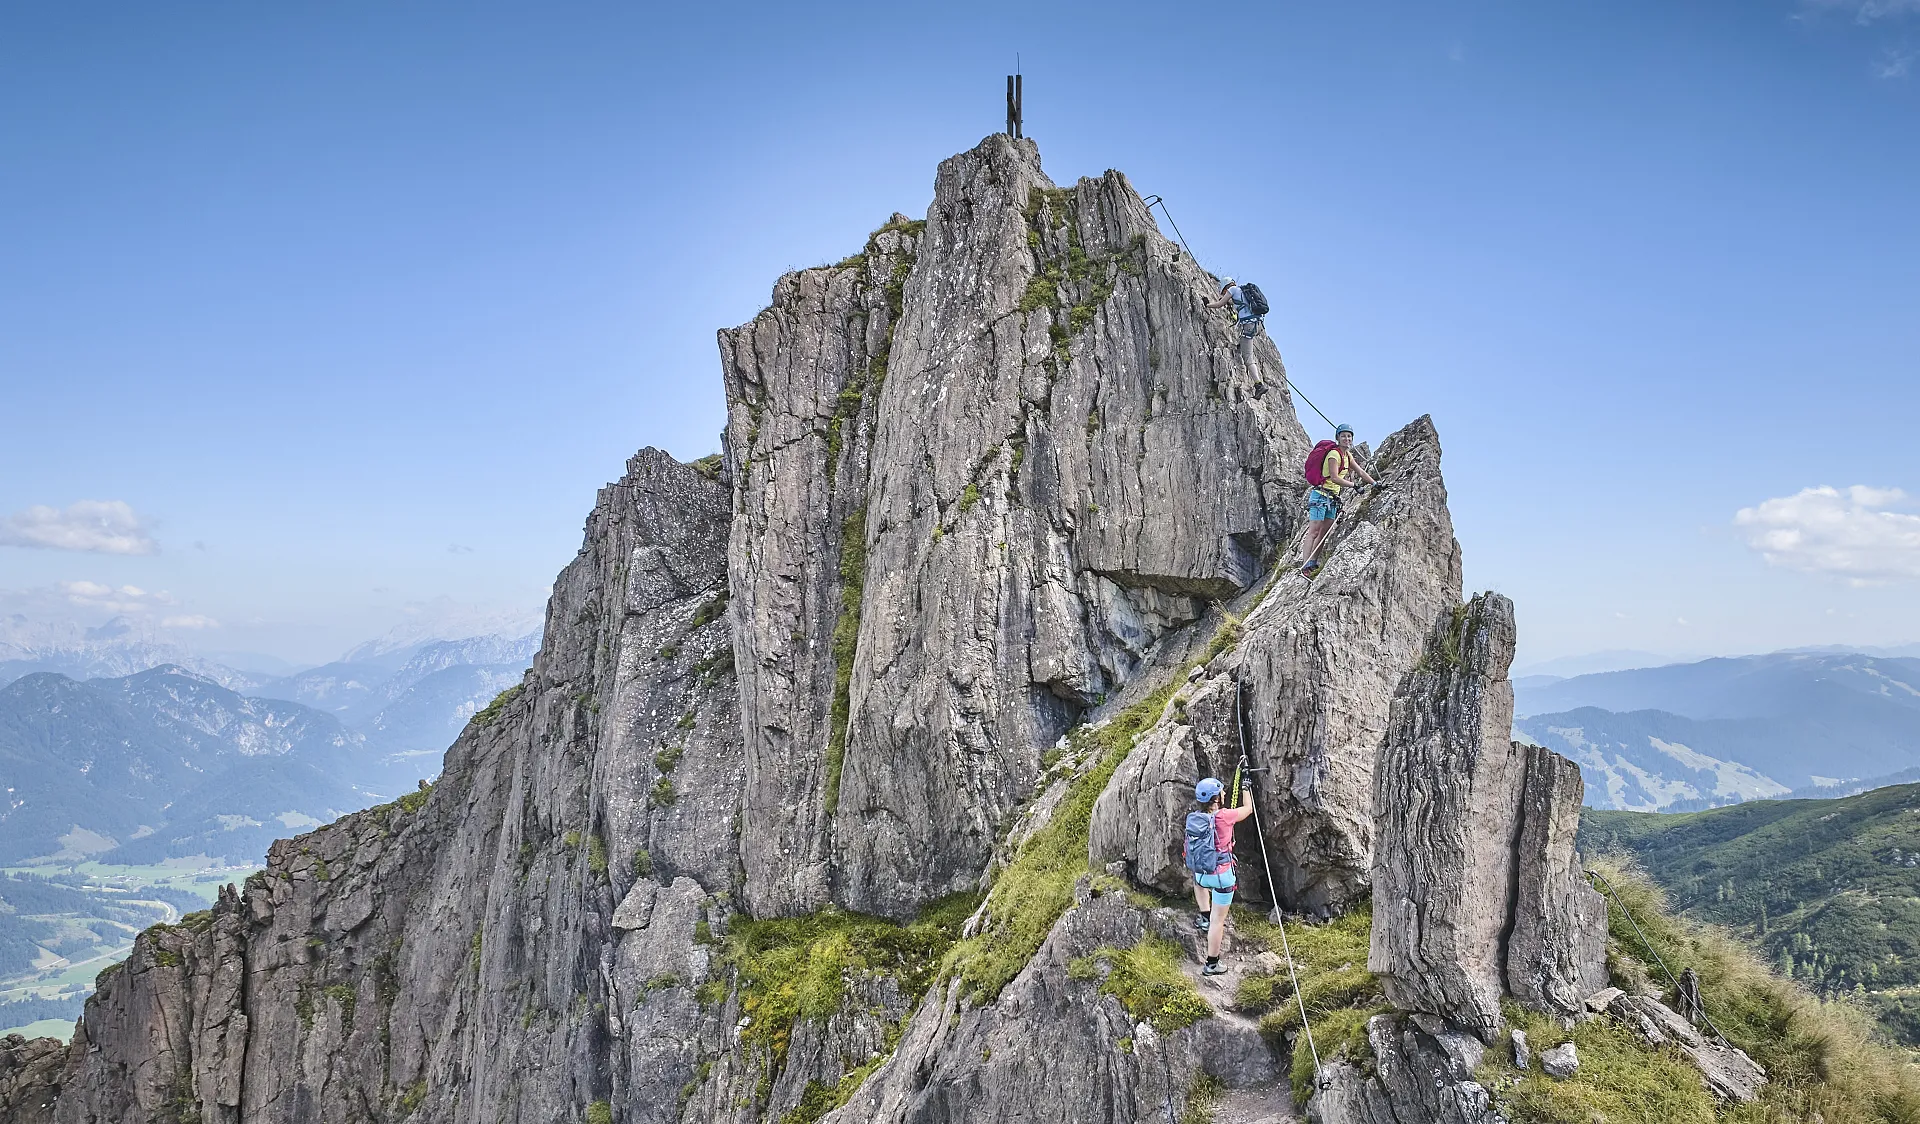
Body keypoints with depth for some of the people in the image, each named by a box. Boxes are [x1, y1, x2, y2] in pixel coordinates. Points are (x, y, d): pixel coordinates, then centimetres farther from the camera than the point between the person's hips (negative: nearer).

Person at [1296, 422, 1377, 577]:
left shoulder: (1347, 455, 14)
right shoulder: (1334, 454, -14)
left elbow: (1360, 472, 23)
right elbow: (1334, 478, -22)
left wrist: (1375, 483, 20)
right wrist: (1354, 485, -22)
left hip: (1333, 498, 9)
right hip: (1321, 495, -9)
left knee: (1324, 533, 5)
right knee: (1314, 531, -14)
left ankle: (1313, 563, 6)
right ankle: (1305, 566, -19)